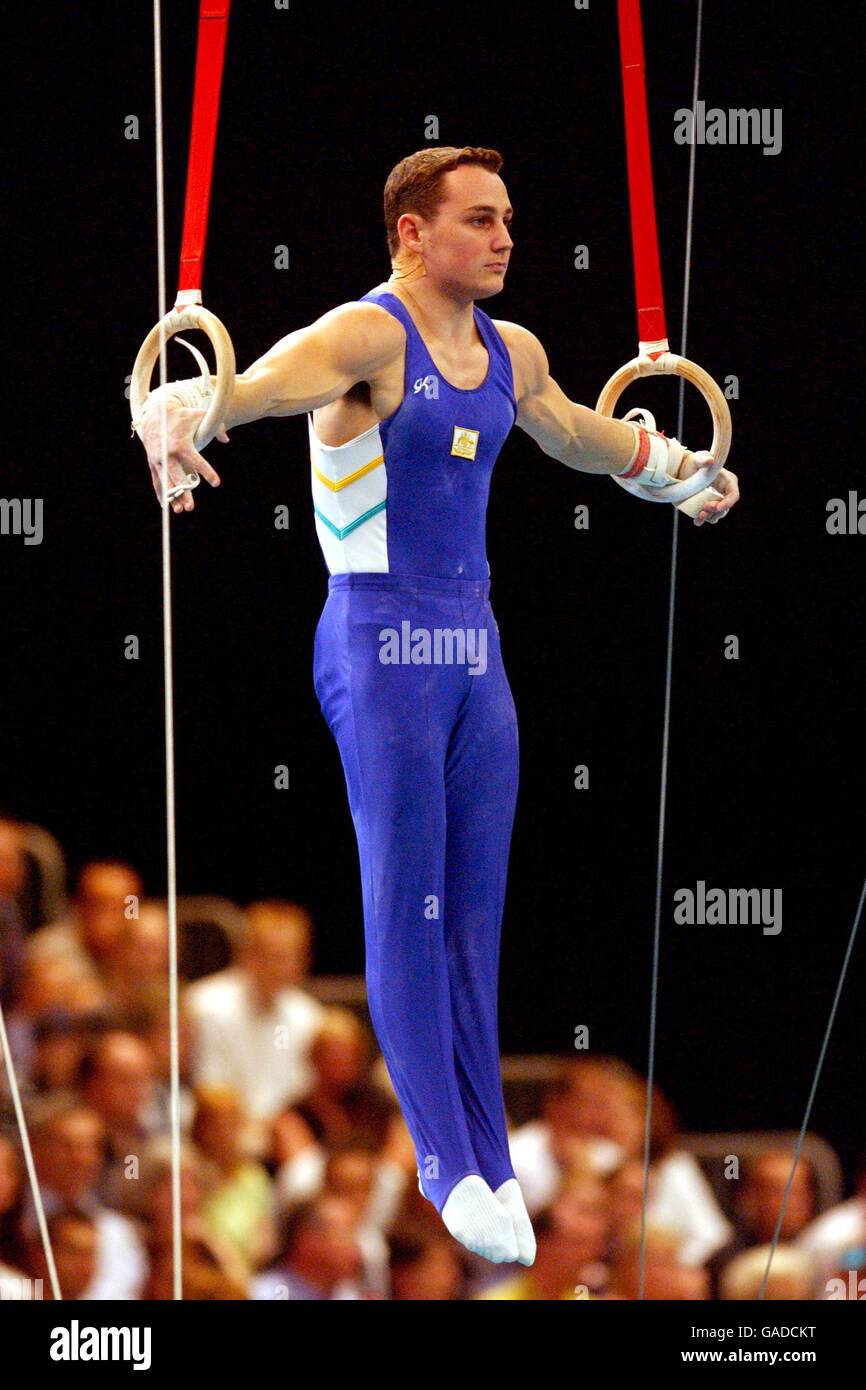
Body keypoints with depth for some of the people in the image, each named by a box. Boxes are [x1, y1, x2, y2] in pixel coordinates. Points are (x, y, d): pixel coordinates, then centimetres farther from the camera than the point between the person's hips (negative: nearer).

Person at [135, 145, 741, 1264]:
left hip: (473, 647, 7)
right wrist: (182, 409, -52)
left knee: (474, 914, 7)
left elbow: (577, 435, 35)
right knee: (404, 907, -6)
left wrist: (673, 466, 51)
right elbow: (265, 381, -31)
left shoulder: (511, 354, 13)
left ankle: (488, 1163, 10)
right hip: (382, 645, -7)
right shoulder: (367, 335, -11)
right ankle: (448, 1162, -5)